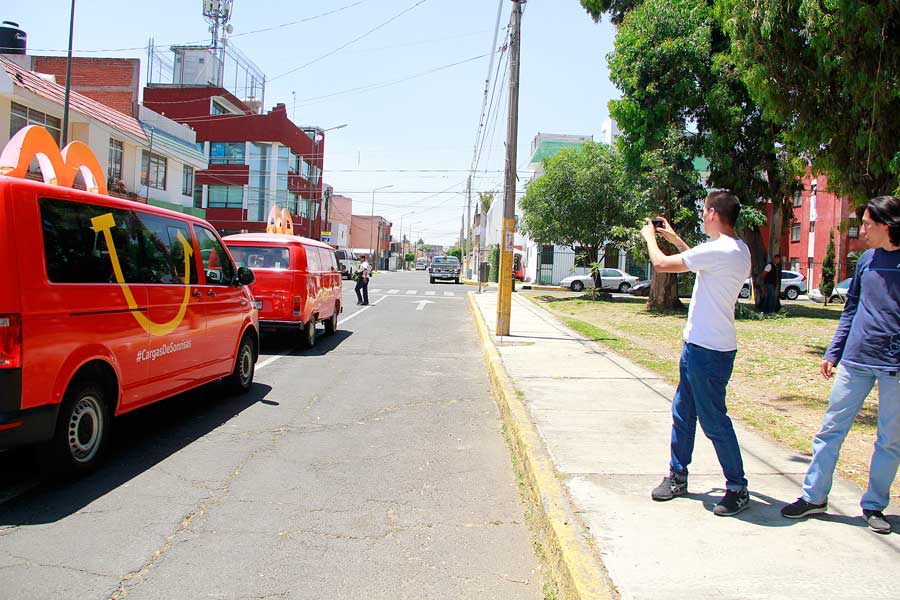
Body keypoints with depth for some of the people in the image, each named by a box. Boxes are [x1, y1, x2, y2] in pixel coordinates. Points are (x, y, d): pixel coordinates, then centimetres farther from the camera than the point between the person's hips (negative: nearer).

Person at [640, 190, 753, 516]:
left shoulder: (719, 250, -21)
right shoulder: (737, 250, 10)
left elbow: (661, 263, -17)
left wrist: (649, 236, 3)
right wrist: (674, 238, 29)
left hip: (709, 351, -10)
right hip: (699, 345, 10)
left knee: (714, 420, 0)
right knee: (682, 411, 17)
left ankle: (738, 488, 14)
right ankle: (677, 476, 30)